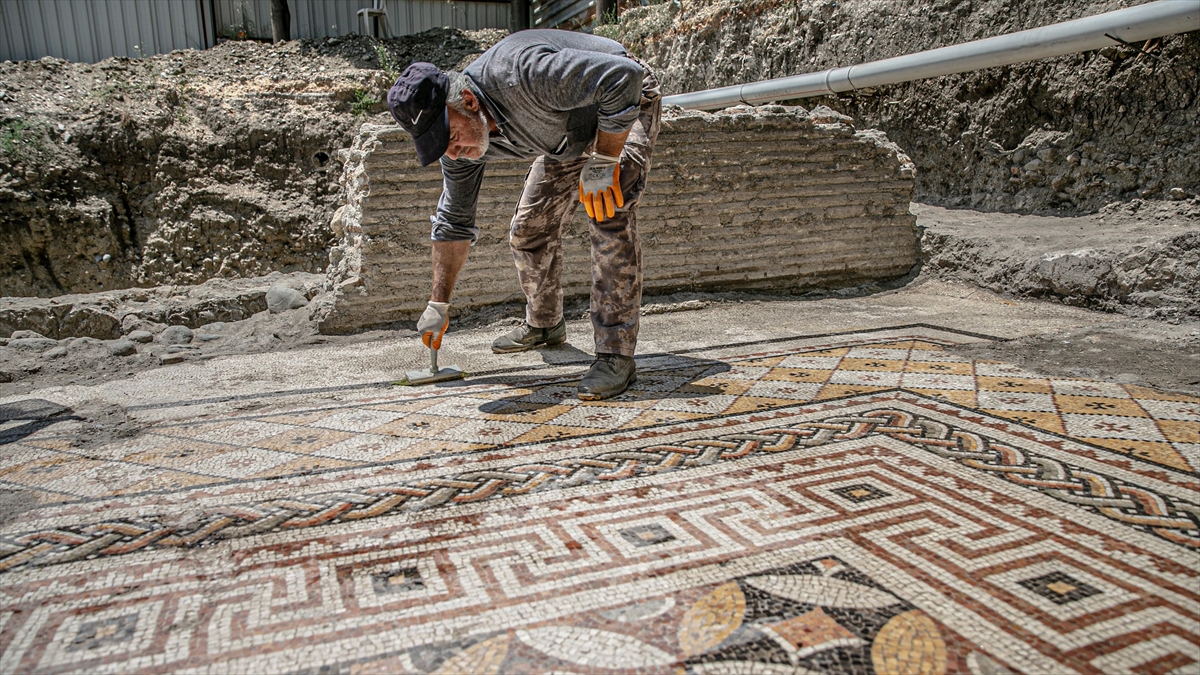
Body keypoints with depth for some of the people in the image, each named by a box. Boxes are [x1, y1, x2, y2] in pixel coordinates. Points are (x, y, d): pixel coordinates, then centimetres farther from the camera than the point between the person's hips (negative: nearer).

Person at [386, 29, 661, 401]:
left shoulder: (520, 74, -40)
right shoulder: (460, 138, -16)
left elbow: (623, 77, -38)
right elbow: (454, 222, -3)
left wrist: (602, 164, -34)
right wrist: (438, 304, 0)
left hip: (625, 106, -7)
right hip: (569, 135, 7)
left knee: (610, 220, -24)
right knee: (528, 231, 6)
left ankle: (616, 355, -19)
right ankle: (543, 325, 31)